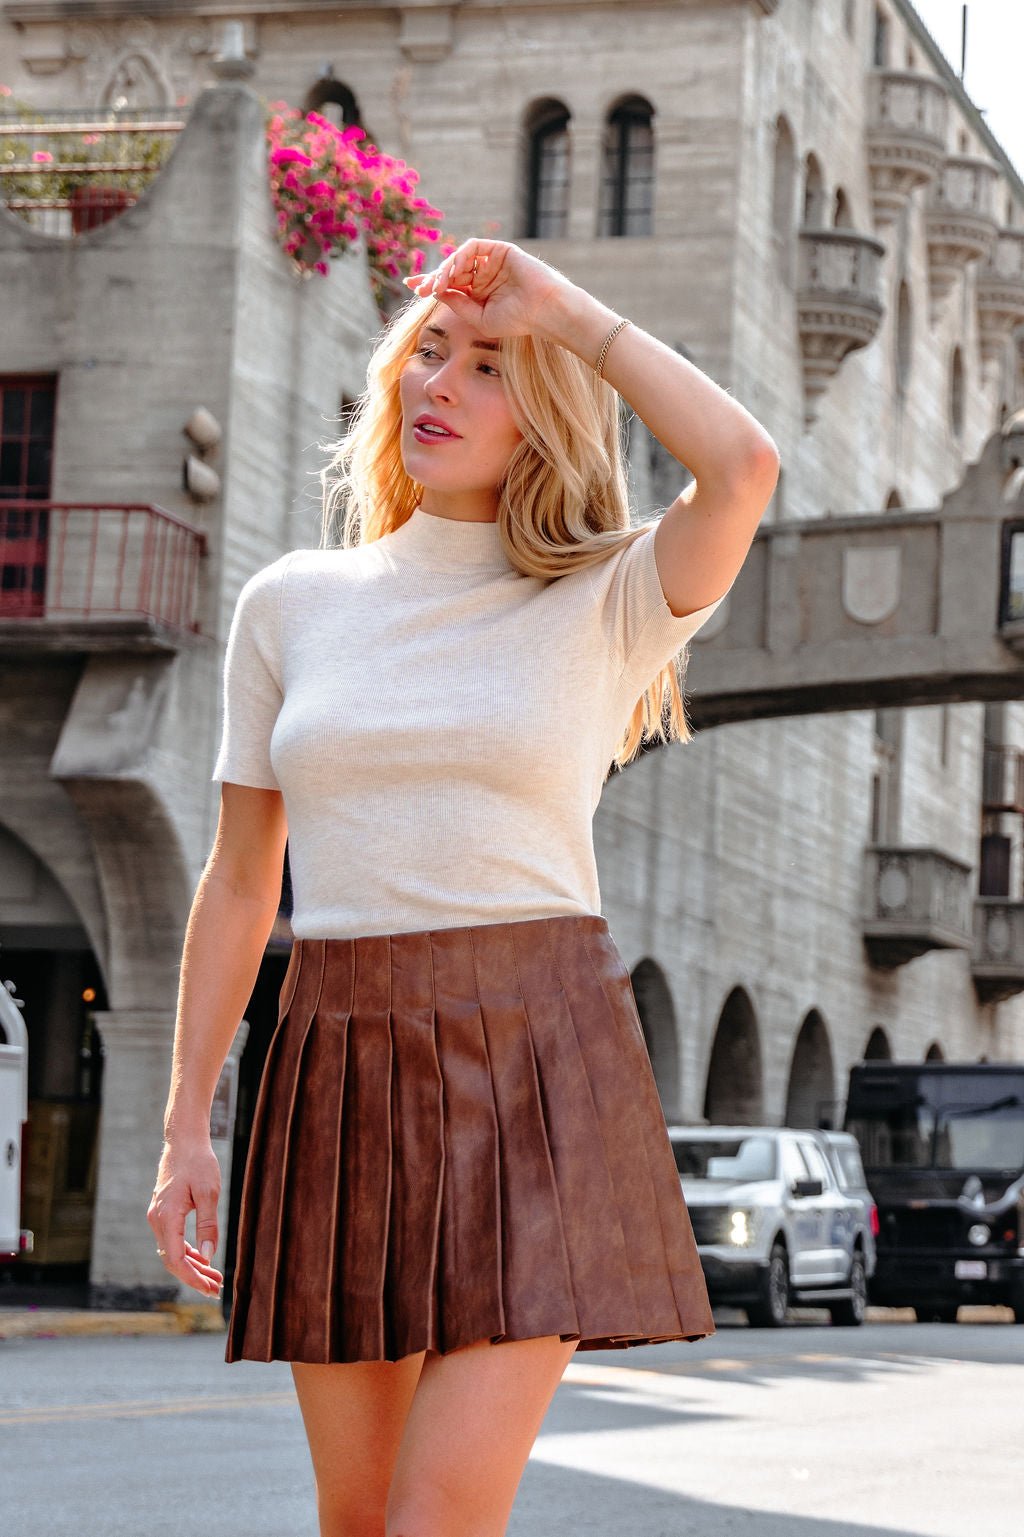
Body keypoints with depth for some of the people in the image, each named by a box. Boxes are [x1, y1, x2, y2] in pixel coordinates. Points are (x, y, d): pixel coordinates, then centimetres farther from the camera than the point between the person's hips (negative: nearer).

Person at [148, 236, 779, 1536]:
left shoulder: (604, 604, 2)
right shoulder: (290, 605, 11)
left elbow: (741, 469, -19)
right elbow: (239, 883, 13)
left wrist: (564, 309, -8)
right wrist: (184, 1126, 8)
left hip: (537, 1060, -3)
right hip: (343, 1072, 3)